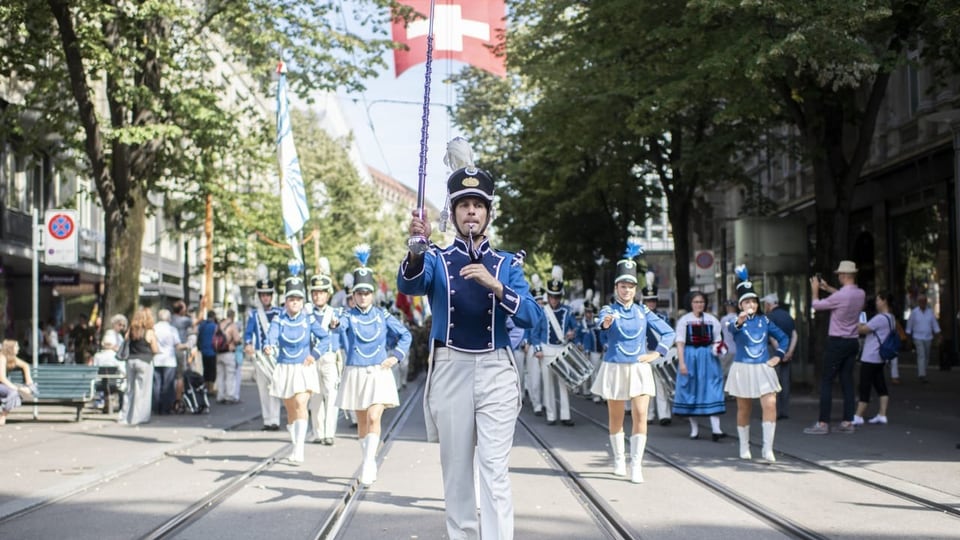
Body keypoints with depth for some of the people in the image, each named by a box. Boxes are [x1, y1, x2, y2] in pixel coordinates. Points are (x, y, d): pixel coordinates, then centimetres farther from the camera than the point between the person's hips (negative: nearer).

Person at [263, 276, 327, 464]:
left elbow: (326, 338, 2)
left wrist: (314, 355, -11)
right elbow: (271, 337, -19)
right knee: (290, 410, 12)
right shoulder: (278, 320, -3)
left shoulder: (309, 320, -3)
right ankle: (295, 446, 29)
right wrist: (268, 348, -41)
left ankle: (299, 450, -24)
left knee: (301, 404, -18)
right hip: (284, 369, 2)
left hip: (304, 370, -2)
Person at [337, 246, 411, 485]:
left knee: (374, 418, -16)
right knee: (362, 421, 11)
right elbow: (342, 324, -25)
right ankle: (369, 463, 25)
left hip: (379, 374, -1)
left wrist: (395, 356, -1)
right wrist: (336, 323, -48)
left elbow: (406, 335, 11)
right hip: (355, 373, 1)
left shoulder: (382, 316, 3)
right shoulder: (349, 316, -1)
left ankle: (368, 465, -19)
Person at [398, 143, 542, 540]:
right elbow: (408, 286, -17)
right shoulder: (437, 259, 6)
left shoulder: (507, 264, 9)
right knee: (456, 471, 6)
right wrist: (416, 249, -39)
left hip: (496, 372, 0)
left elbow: (531, 317, -4)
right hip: (450, 370, 0)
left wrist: (494, 284, -21)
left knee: (495, 472, -7)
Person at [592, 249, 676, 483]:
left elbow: (669, 333, 12)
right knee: (616, 418, 8)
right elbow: (602, 324, -25)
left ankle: (636, 465, -9)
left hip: (639, 369, 1)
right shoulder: (608, 310, 0)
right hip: (615, 368, -1)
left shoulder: (643, 311, 8)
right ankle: (619, 459, 26)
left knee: (640, 415, -11)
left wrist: (655, 354, 0)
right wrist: (605, 324, -48)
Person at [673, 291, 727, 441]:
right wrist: (681, 362, -10)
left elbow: (717, 340, 16)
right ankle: (694, 427, 17)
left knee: (713, 391, -7)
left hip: (709, 358, 1)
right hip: (690, 357, -1)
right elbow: (680, 343, -2)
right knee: (690, 390, 4)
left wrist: (719, 348, -7)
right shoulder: (684, 320, 2)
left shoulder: (712, 320, 8)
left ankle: (715, 428, -11)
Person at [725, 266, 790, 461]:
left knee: (770, 404, -12)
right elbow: (732, 329, -29)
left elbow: (784, 337, 18)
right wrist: (739, 322, -51)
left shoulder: (764, 321, 6)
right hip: (743, 369, -2)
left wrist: (778, 356, 5)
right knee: (744, 409, 7)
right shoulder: (737, 322, -4)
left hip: (763, 369, 2)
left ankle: (767, 449, -10)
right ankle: (744, 448, 20)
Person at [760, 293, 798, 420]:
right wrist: (790, 351, -2)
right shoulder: (788, 316, 14)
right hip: (787, 354, 7)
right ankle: (785, 412, 12)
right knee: (785, 382, 10)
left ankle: (775, 412, -6)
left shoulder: (770, 317, -9)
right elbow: (794, 335, 7)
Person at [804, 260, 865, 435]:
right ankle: (847, 422, 10)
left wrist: (815, 289, 12)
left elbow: (816, 305, -5)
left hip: (837, 342, -7)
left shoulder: (839, 297, -20)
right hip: (853, 342, 7)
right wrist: (827, 288, 31)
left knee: (826, 382, -2)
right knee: (847, 382, 10)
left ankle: (823, 423, -4)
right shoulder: (861, 294, 2)